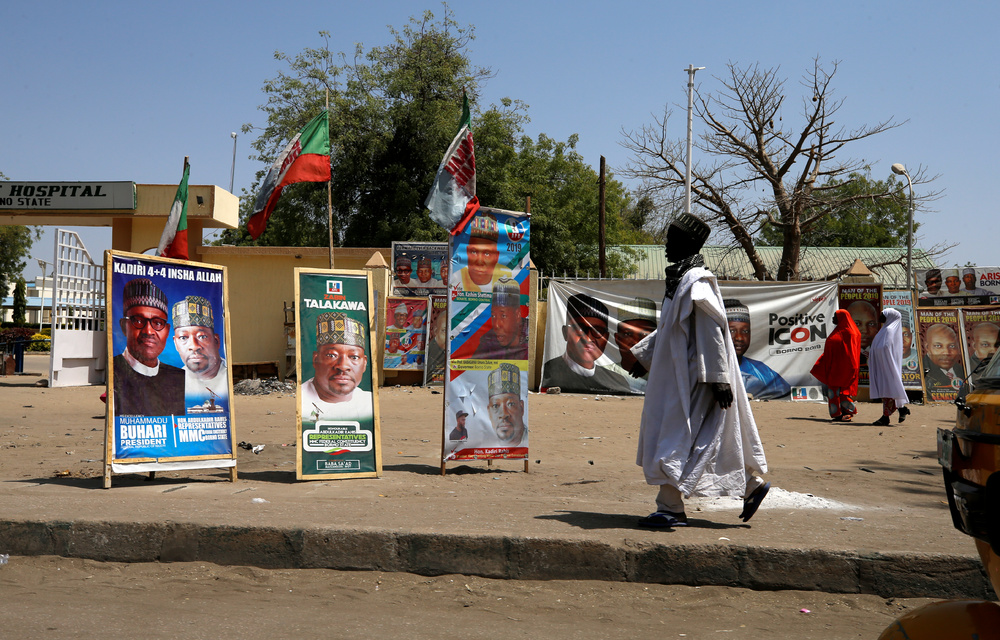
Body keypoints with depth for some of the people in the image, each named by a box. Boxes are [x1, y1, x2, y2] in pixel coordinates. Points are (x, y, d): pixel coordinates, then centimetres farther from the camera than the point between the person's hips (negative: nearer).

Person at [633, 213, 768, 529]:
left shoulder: (697, 283, -17)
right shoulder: (679, 278, 13)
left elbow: (711, 333, -21)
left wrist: (717, 379, -23)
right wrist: (643, 354, 21)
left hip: (693, 376, -10)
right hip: (677, 372, 10)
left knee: (675, 437, -5)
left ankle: (670, 509, 2)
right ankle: (753, 484, 26)